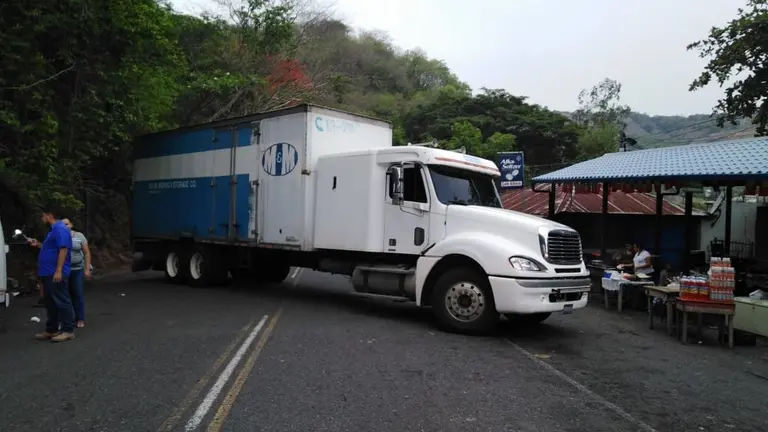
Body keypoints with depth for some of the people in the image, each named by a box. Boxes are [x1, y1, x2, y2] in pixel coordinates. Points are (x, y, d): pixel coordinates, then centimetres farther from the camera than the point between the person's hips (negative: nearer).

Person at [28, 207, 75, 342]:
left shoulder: (60, 229, -14)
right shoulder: (53, 230, 19)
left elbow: (63, 249, -22)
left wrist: (58, 271, -26)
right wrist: (38, 244, 17)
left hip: (56, 273, -11)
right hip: (48, 273, 11)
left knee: (61, 302, -6)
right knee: (50, 303, 14)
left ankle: (68, 331, -2)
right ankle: (51, 330, 22)